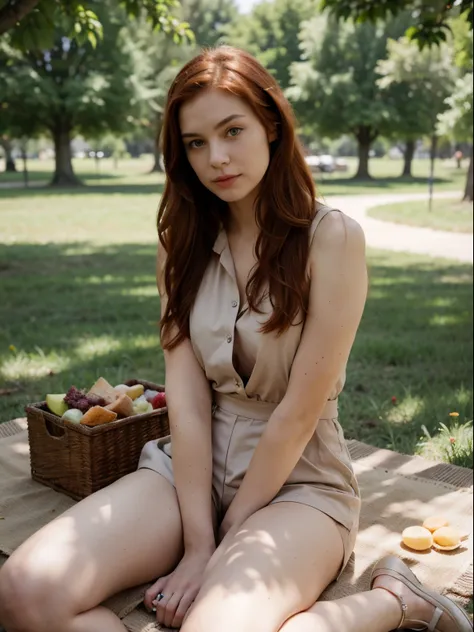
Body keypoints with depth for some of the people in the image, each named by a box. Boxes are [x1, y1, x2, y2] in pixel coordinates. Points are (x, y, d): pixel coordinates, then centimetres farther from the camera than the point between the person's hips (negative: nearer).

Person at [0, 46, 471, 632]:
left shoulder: (332, 238, -12)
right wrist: (197, 547, -12)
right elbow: (187, 400, -6)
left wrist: (225, 543, -9)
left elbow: (299, 412, -14)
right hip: (191, 467, 4)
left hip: (298, 481, -3)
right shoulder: (183, 244, 3)